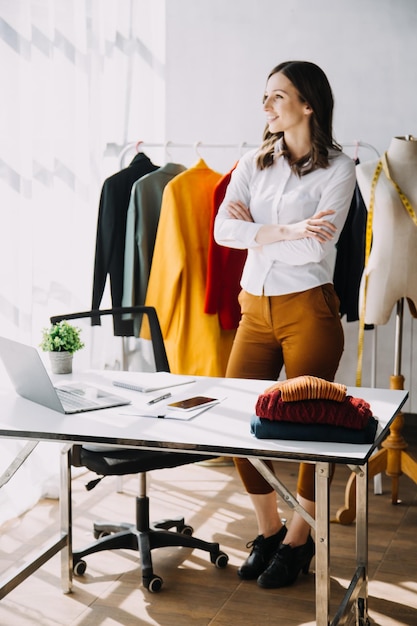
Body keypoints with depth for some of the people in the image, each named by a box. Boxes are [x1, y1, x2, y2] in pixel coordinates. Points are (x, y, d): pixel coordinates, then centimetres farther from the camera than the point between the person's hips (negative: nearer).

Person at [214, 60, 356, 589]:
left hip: (308, 310, -5)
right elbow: (223, 230, -5)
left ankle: (298, 537, 22)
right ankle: (268, 530, 22)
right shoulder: (253, 163, 9)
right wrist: (285, 232, -16)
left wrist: (255, 229, -9)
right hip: (256, 309, 5)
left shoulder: (336, 168, -4)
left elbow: (314, 249, -15)